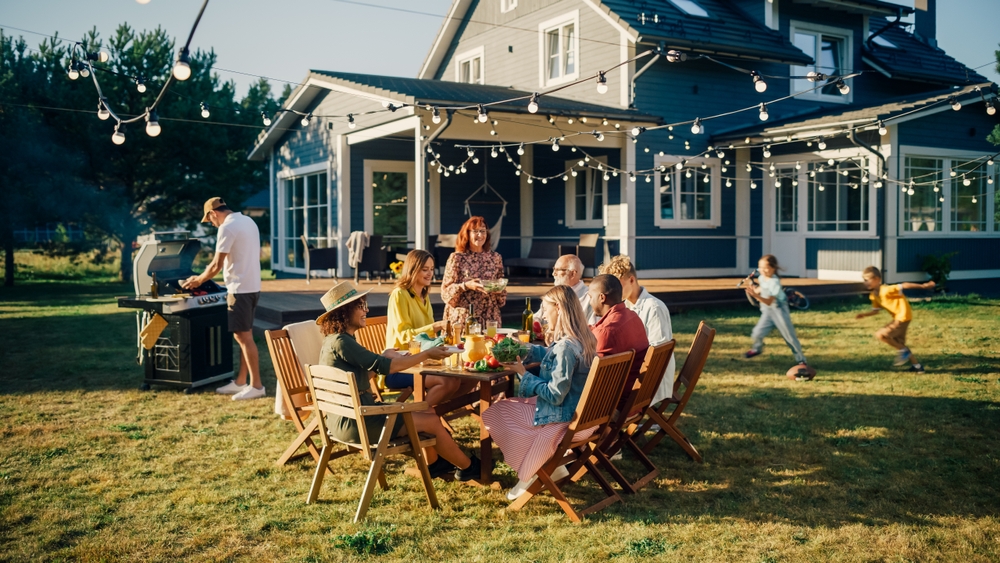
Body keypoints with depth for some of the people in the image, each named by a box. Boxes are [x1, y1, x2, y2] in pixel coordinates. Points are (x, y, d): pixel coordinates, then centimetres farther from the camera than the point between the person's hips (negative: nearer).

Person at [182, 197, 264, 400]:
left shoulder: (227, 228, -14)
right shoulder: (249, 221, 13)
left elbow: (217, 265, -15)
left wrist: (198, 280, 0)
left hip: (240, 288, -9)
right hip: (253, 286, 9)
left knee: (244, 336, -4)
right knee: (243, 335, 13)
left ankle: (256, 386, -1)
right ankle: (240, 382, 20)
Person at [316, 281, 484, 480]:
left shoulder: (336, 339, 11)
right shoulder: (340, 342, -21)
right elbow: (383, 366, -23)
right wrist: (426, 354, -16)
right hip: (355, 421, -10)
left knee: (429, 411, 14)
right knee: (432, 421, -1)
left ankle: (434, 463, 28)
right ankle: (467, 467, 18)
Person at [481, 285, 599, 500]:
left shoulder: (566, 346, -26)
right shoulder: (582, 338, 2)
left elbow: (555, 395, -24)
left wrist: (524, 374, -14)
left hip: (566, 420, -9)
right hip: (584, 414, 9)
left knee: (493, 413, 5)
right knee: (508, 403, 26)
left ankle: (529, 473, 14)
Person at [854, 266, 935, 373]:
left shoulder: (886, 290, -22)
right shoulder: (874, 296, 6)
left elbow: (904, 285, -23)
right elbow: (875, 310, 14)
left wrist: (923, 286, -24)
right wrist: (864, 314, -4)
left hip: (903, 316, -10)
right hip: (898, 318, 10)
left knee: (880, 335, -18)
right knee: (899, 343, 19)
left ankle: (903, 351, -3)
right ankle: (917, 365, 29)